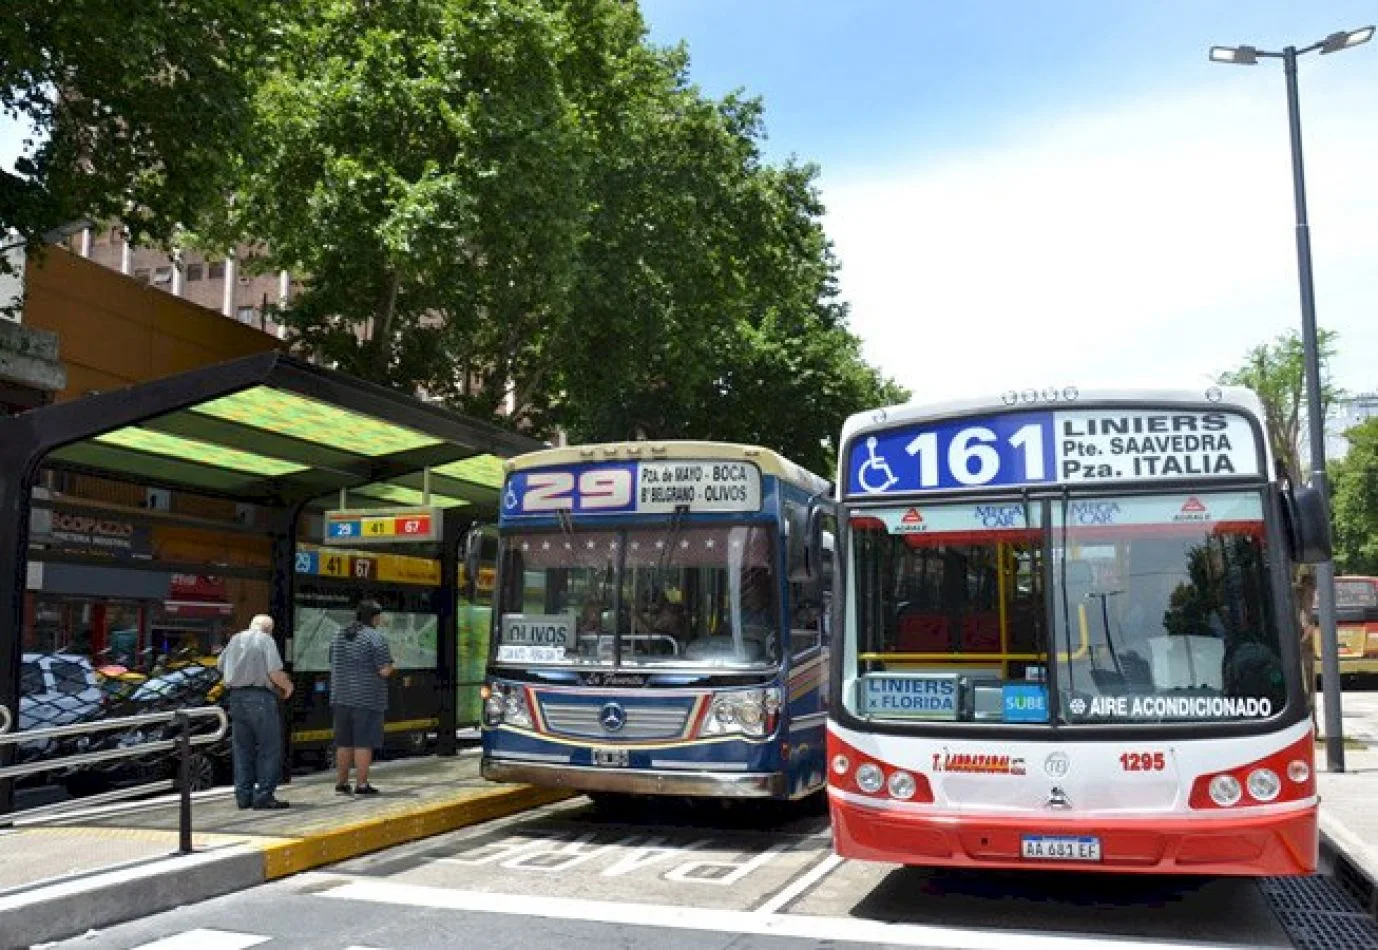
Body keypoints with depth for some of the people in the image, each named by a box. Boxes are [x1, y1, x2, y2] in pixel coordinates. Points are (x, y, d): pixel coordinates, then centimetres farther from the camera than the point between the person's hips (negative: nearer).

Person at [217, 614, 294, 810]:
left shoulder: (235, 639, 13)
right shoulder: (266, 640, -6)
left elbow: (220, 665, 19)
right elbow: (275, 672, -14)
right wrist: (287, 686, 3)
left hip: (235, 697, 7)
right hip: (259, 697, -7)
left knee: (242, 748, 13)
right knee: (269, 748, -1)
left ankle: (244, 796, 15)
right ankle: (264, 796, -4)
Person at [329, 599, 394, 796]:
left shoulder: (339, 634, 11)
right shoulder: (374, 637, -12)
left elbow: (334, 665, 16)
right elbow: (385, 670, -15)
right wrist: (388, 665, 5)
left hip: (342, 697, 6)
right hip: (367, 698, -6)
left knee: (344, 742, 13)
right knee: (364, 743, -2)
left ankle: (341, 782, 18)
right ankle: (362, 784, 0)